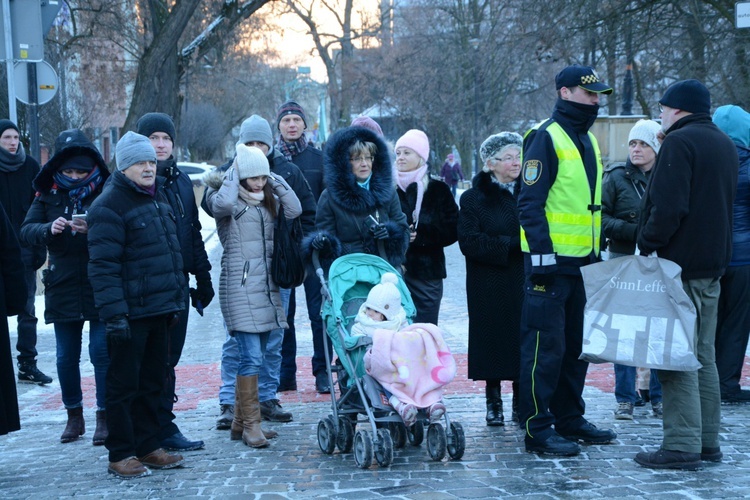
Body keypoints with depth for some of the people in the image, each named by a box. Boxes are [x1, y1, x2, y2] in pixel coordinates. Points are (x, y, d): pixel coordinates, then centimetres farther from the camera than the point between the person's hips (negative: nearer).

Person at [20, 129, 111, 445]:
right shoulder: (49, 195, 4)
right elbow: (26, 231, -3)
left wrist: (93, 229, -30)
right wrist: (49, 229, -23)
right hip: (63, 288, 3)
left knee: (102, 353, -2)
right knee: (66, 357, 11)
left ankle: (105, 417, 11)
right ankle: (74, 416, 26)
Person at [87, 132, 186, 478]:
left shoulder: (157, 198, 15)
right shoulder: (109, 206, -13)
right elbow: (103, 265, -18)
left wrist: (175, 300, 19)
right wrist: (113, 313, -23)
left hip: (158, 310, 8)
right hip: (130, 313, -8)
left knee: (152, 382, 14)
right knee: (124, 385, 0)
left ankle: (147, 446, 24)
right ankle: (121, 454, 9)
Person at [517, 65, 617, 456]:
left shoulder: (587, 140, 17)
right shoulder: (545, 138, -11)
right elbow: (530, 203, -16)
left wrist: (596, 251, 20)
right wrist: (542, 252, -22)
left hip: (582, 262, 9)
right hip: (551, 262, -9)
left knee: (575, 344, 15)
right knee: (545, 346, -6)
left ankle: (569, 419, 26)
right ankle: (537, 429, 1)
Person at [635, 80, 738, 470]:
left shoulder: (679, 142, -13)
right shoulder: (724, 144, 17)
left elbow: (668, 206, -22)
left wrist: (648, 245, -13)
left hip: (679, 264, -9)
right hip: (713, 263, 9)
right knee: (703, 356, 14)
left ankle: (682, 445, -6)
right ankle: (707, 441, 18)